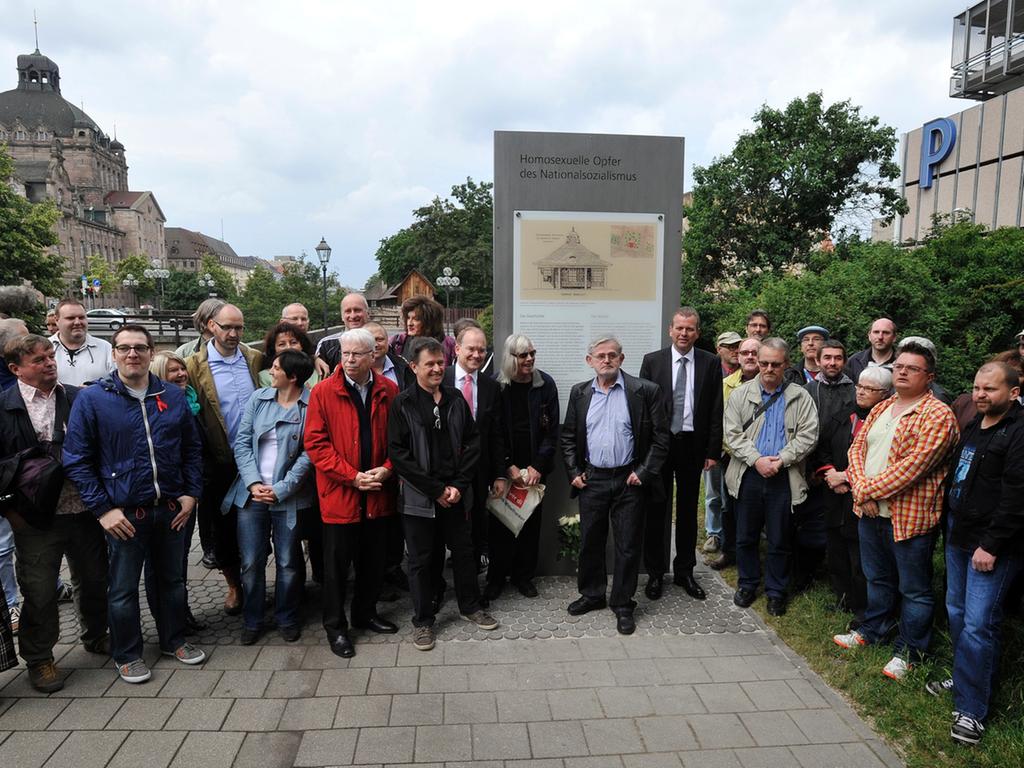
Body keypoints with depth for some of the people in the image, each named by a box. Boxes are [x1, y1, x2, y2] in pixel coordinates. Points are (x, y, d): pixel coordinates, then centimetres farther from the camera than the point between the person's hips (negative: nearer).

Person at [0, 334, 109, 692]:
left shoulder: (79, 398, 3)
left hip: (86, 511, 3)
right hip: (35, 518, -3)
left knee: (94, 581, 17)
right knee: (39, 593, 8)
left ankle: (96, 636, 39)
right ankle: (39, 659, 28)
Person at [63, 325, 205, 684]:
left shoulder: (173, 397, 3)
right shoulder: (92, 398, -7)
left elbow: (192, 448, 10)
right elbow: (77, 461, -7)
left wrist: (191, 493, 1)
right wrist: (103, 508, -12)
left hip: (171, 508, 3)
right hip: (124, 513, -3)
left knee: (173, 579, 17)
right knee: (123, 588, 11)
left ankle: (174, 640, 36)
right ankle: (127, 654, 30)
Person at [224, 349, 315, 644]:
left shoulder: (312, 405, -8)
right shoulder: (259, 397, 4)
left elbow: (309, 453, -10)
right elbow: (242, 442, 3)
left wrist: (281, 489, -13)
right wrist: (254, 483, -8)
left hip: (289, 497, -3)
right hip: (252, 494, 3)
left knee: (288, 563, 8)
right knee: (251, 563, 9)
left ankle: (287, 619, 30)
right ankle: (252, 621, 28)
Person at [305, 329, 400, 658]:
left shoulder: (389, 391, 1)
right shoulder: (323, 392, -7)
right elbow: (315, 442, -10)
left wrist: (386, 469, -11)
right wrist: (352, 476, -15)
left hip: (378, 494, 3)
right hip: (339, 494, -3)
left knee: (373, 561, 16)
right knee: (337, 564, 9)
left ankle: (366, 613, 36)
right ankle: (335, 626, 26)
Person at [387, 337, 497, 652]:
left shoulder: (456, 399, 4)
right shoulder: (403, 404, -8)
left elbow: (472, 444, 4)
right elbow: (398, 454, -13)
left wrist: (459, 486, -6)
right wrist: (436, 490, -14)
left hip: (455, 494, 4)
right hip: (419, 497, -4)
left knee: (463, 551, 16)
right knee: (421, 560, 8)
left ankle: (470, 606, 36)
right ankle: (422, 621, 25)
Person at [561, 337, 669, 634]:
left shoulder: (645, 391, -5)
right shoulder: (580, 393, 5)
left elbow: (661, 436, -4)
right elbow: (568, 437, 11)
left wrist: (644, 472, -9)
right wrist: (573, 472, 3)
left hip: (629, 480, -3)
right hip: (591, 479, 3)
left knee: (628, 545, 6)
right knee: (590, 541, 13)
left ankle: (623, 604, 22)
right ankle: (592, 595, 32)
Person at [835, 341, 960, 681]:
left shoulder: (938, 416, -14)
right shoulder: (881, 409, 10)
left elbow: (912, 466, -23)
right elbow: (858, 447, 5)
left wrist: (869, 489, -19)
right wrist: (860, 487, -12)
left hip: (910, 516, -7)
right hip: (870, 511, 7)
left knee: (914, 588, 8)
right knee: (878, 577, 23)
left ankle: (908, 651, 23)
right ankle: (871, 630, 40)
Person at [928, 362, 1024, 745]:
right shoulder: (973, 427, 13)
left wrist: (991, 546, -19)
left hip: (992, 546, -9)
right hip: (959, 537, 9)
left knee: (977, 625, -7)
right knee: (957, 614, 18)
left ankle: (971, 710, 3)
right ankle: (966, 676, 35)